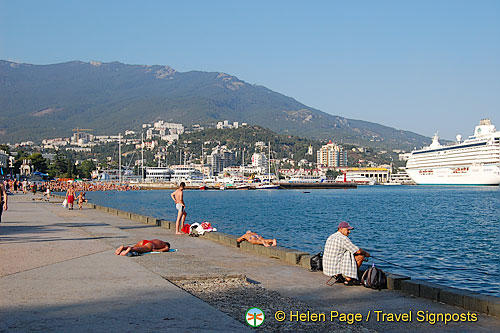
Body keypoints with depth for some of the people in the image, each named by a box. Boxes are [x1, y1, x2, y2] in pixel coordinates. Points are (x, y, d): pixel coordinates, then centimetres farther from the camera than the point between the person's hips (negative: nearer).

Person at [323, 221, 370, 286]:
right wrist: (366, 253, 8)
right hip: (336, 268, -8)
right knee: (360, 256, -1)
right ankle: (348, 279, 3)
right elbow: (358, 251, -13)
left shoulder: (331, 237, 12)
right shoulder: (343, 238, -15)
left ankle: (337, 276, 16)